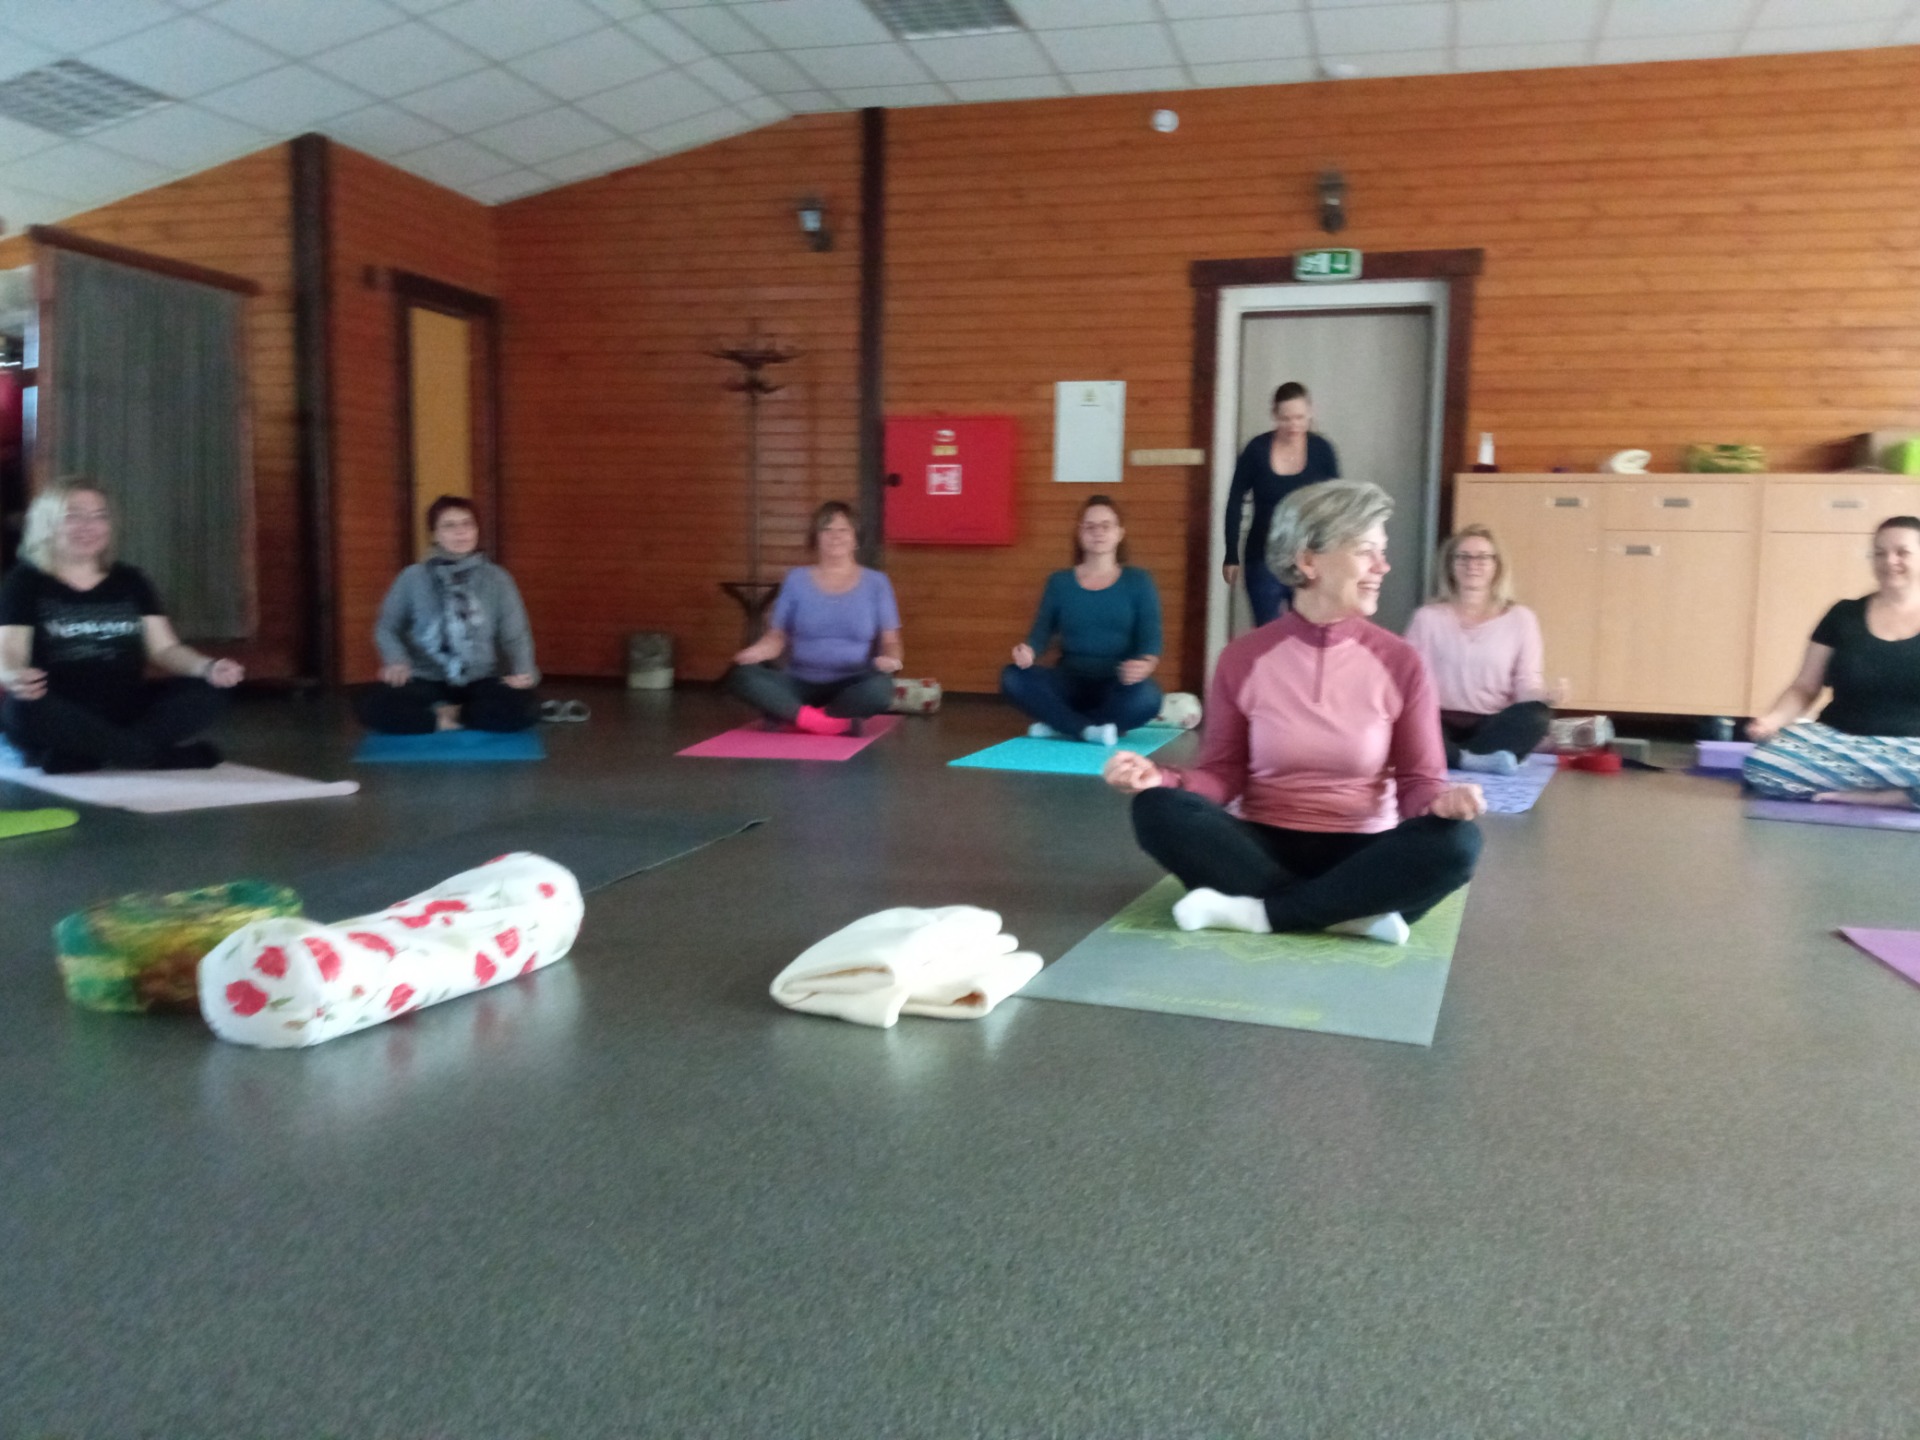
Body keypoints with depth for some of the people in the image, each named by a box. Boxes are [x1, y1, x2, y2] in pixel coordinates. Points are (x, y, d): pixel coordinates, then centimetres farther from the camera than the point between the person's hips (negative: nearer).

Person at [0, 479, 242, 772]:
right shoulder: (25, 582, 3)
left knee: (207, 693, -19)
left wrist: (208, 668, -15)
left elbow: (164, 648, 7)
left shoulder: (130, 582, 14)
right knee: (27, 708, -38)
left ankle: (81, 755, -27)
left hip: (126, 712, 3)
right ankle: (172, 756, -30)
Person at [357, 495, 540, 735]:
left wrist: (522, 671, -20)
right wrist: (396, 659, -16)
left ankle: (445, 714, -9)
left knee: (524, 707, -31)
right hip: (428, 681, 0)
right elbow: (386, 627, 7)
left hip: (480, 681, 0)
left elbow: (515, 633, 2)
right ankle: (445, 722, -11)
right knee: (371, 704, -28)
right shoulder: (413, 577, 3)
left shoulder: (497, 578, 4)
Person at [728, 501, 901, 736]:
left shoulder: (875, 582, 7)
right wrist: (755, 652, -15)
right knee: (740, 674, -27)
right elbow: (777, 636, 8)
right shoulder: (796, 579, 10)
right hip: (801, 684, 2)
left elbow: (889, 640, 5)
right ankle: (832, 721, -36)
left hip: (849, 687, -1)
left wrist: (889, 657, -19)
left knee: (880, 686, -37)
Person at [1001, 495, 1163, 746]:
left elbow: (1151, 639, -4)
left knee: (1146, 697, -37)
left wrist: (1145, 665, -28)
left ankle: (1059, 722, -21)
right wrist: (1028, 651, -23)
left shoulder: (1138, 581, 5)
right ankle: (1089, 729, -29)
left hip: (1116, 686, -1)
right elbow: (1042, 631, 3)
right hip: (1070, 682, 2)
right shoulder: (1059, 581, 10)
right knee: (1013, 677, -26)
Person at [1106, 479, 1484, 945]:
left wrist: (1442, 801, -25)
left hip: (1360, 854, 0)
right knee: (1158, 810, -26)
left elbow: (1418, 781, -1)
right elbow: (1223, 773, 0)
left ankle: (1258, 911, -24)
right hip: (1265, 847, 0)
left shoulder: (1399, 662, -2)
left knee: (1456, 840, -30)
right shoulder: (1243, 659, -1)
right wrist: (1161, 777, -20)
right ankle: (1351, 912, -25)